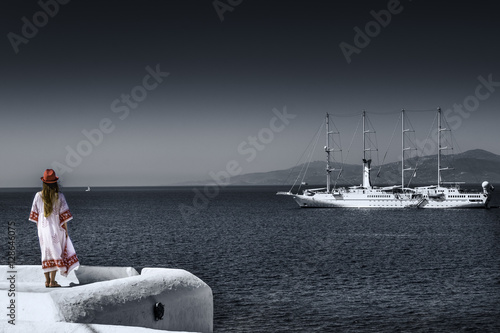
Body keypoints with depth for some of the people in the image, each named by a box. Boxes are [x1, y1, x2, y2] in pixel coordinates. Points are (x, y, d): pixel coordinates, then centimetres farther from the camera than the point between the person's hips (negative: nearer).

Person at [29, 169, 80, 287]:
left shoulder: (38, 196, 0)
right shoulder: (59, 196, -8)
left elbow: (35, 215, 4)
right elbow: (64, 215, -7)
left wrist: (39, 228, 14)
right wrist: (66, 230, 1)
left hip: (42, 228, 3)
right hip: (56, 228, -3)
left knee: (46, 252, 10)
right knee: (56, 252, 4)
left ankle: (47, 281, 12)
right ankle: (52, 281, 0)